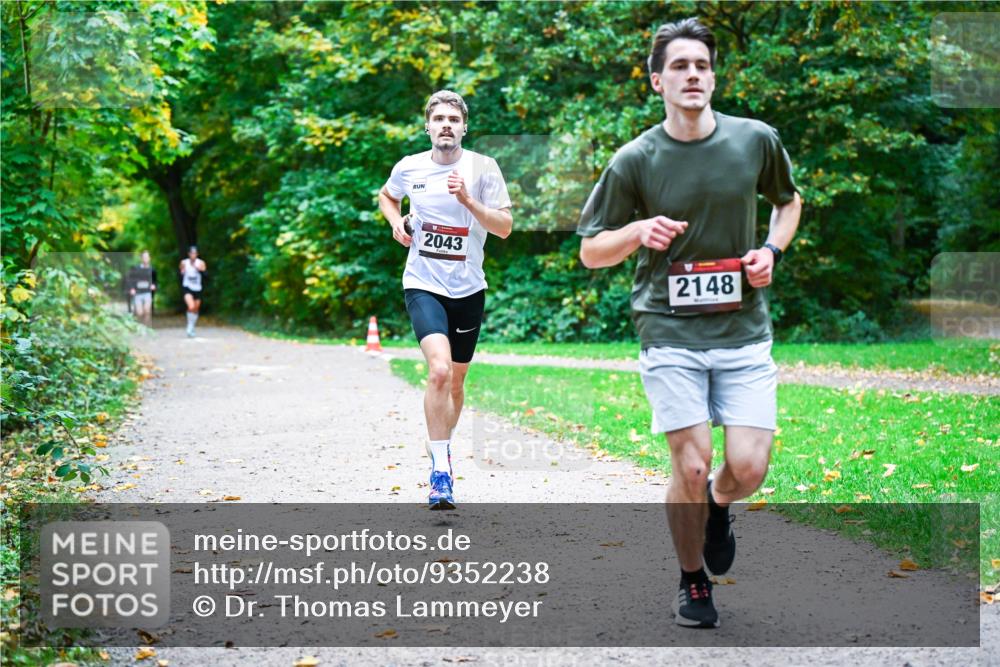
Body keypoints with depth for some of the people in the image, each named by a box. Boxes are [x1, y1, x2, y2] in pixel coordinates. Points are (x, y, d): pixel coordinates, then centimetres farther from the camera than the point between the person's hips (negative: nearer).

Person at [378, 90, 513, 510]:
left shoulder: (483, 168, -4)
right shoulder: (409, 168, 1)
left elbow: (505, 228, -7)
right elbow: (386, 195, 23)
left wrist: (468, 200, -20)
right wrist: (396, 222, 4)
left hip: (468, 289, 2)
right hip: (423, 284, -1)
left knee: (456, 381, 13)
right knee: (439, 370, -23)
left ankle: (442, 449, 37)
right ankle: (440, 470, -18)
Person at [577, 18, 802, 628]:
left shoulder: (757, 140, 2)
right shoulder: (635, 160, -4)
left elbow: (789, 200, 22)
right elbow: (590, 251, 3)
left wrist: (772, 250, 3)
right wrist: (638, 232, -17)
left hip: (744, 327, 2)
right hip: (670, 330, -2)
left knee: (749, 467, -7)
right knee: (691, 466, -7)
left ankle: (717, 506, 31)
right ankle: (693, 582, 19)